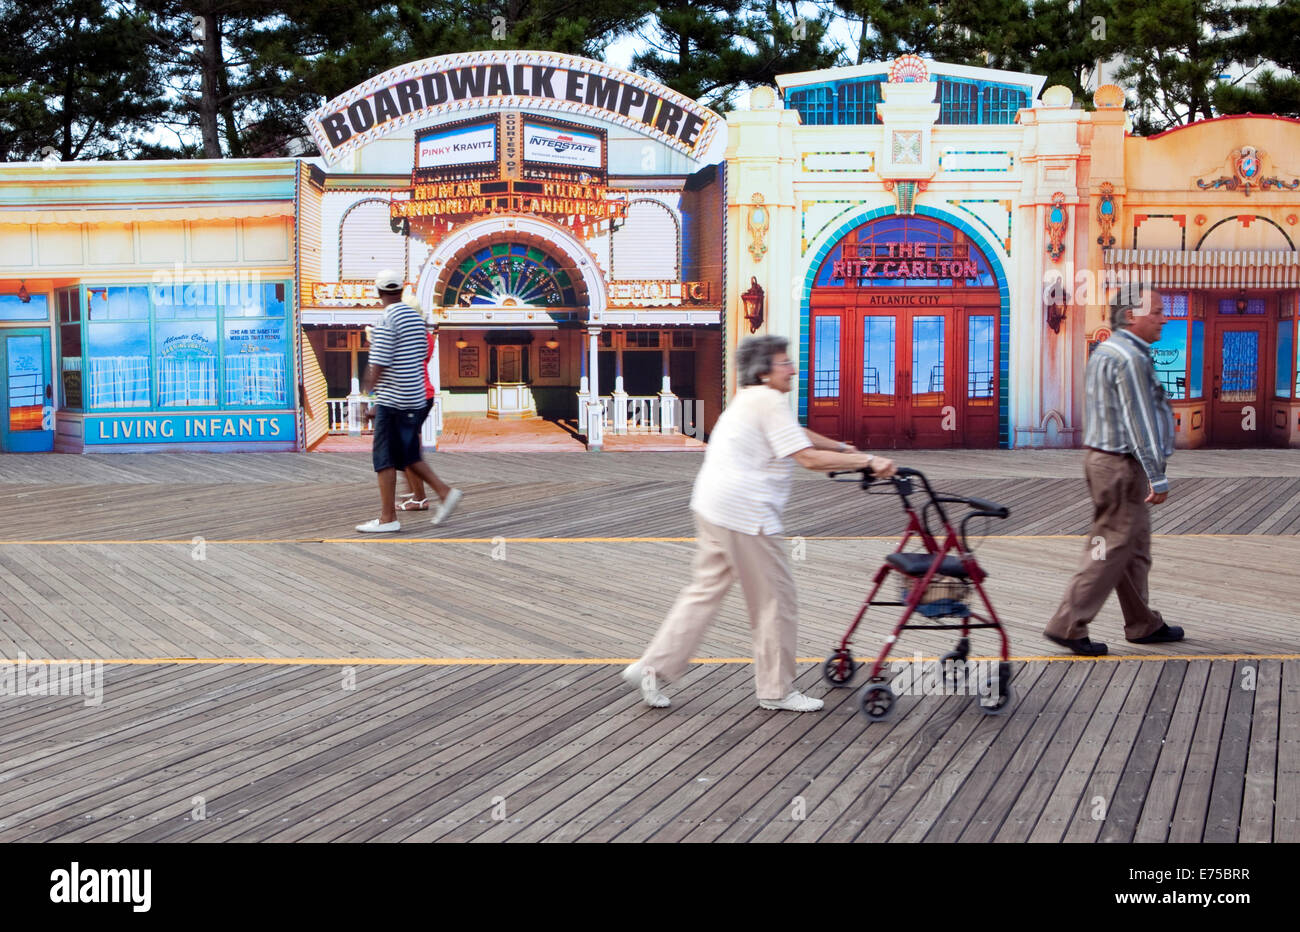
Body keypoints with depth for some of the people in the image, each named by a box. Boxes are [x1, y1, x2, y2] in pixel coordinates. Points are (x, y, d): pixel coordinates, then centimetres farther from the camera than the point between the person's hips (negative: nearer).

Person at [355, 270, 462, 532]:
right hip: (416, 398, 8)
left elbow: (379, 365, -17)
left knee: (385, 459, -1)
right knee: (409, 455, 18)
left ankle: (387, 518, 1)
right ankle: (445, 492, 10)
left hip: (392, 401, -8)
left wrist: (368, 394, -5)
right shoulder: (417, 318, 10)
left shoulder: (386, 322, -14)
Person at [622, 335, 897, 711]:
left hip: (711, 507, 10)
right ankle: (777, 690, 11)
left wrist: (842, 447, 34)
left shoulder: (750, 399, 19)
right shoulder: (770, 402, -13)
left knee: (706, 589, 14)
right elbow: (808, 458, -19)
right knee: (774, 597, 1)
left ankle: (652, 668, 11)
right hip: (744, 512, -10)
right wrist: (866, 461, -16)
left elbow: (798, 433, 32)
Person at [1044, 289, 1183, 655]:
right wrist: (1157, 477, -19)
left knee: (1135, 546, 17)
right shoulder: (1130, 358, -18)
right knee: (1113, 547, -5)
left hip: (1101, 457, 11)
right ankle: (1068, 625, -3)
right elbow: (1139, 421, -20)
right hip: (1123, 464, -11)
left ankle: (1143, 624, 26)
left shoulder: (1105, 351, 15)